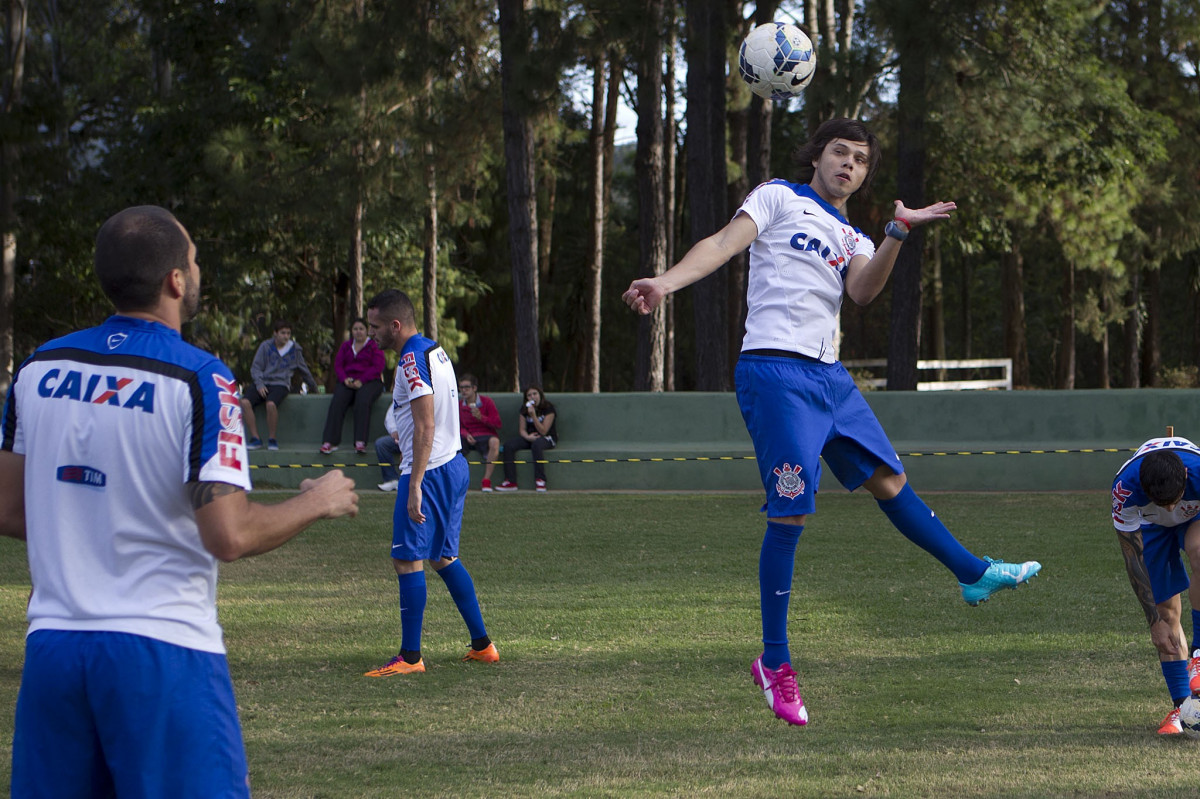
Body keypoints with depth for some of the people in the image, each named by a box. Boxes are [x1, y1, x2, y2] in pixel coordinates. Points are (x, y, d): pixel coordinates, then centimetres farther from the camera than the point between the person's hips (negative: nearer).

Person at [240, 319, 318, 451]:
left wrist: (314, 389, 31)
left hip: (281, 385, -2)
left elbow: (304, 371, 23)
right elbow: (255, 367, 7)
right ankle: (255, 439, -19)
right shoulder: (266, 346, 8)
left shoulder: (294, 349, 10)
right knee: (245, 402, -28)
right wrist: (259, 384, -9)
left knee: (271, 404, -36)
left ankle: (272, 439, -19)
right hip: (263, 384, 2)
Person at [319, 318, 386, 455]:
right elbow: (337, 364, 12)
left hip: (369, 381, -3)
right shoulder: (346, 346, 20)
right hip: (348, 381, 3)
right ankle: (329, 442, -37)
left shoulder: (374, 346, 7)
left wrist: (361, 381, -18)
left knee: (362, 401, -36)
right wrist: (345, 379, -10)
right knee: (337, 401, -28)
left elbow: (378, 366, -6)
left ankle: (360, 443, -41)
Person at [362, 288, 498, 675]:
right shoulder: (436, 351, 14)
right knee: (443, 557, 16)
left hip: (428, 470, -10)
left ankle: (410, 656, -6)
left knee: (407, 560, -7)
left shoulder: (412, 359, -15)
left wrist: (415, 485, -24)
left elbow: (426, 425, -22)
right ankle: (482, 644, 18)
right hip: (455, 466, 10)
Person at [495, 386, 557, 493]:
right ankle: (510, 481, -23)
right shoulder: (524, 409, 7)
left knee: (537, 444, -41)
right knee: (508, 445, -20)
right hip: (530, 437, 5)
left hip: (548, 438, -5)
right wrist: (528, 436, -17)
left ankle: (540, 481, -40)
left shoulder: (548, 408, -11)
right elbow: (522, 429, 7)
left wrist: (533, 415, -26)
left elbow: (543, 431, -16)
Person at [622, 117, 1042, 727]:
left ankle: (974, 574, 33)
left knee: (888, 479, 17)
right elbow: (724, 243, -6)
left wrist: (898, 232, -13)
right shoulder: (779, 198, 8)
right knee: (789, 514, -10)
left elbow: (862, 292, 1)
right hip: (776, 372, -7)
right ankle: (774, 663, -4)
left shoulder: (853, 240, 22)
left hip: (830, 376, 7)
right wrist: (666, 282, -23)